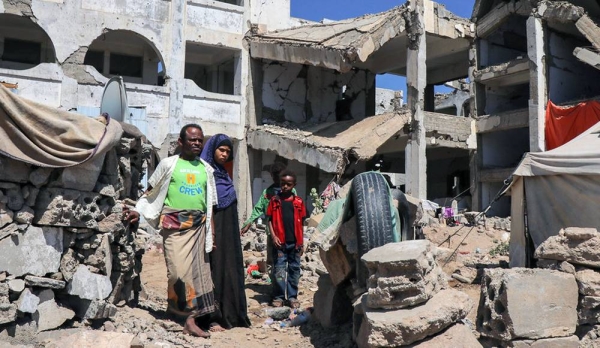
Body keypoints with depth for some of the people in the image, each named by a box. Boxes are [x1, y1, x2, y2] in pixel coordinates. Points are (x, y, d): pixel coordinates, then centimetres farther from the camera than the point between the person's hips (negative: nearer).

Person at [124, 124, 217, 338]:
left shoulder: (206, 169, 12)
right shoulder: (169, 164, 3)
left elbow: (210, 204, 13)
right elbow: (151, 191, 7)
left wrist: (212, 232, 8)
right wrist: (138, 210, -5)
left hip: (198, 225, 3)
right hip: (174, 224, -3)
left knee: (198, 271, 1)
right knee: (179, 269, -13)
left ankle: (191, 320, 7)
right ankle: (174, 305, 9)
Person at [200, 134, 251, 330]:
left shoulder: (225, 174, 15)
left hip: (228, 232, 8)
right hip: (212, 229, -7)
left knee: (229, 268, 9)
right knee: (213, 268, -5)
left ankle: (230, 314, 16)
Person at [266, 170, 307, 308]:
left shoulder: (299, 202, 5)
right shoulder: (274, 201, 3)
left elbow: (301, 223, 8)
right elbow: (270, 219, 2)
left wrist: (301, 242, 7)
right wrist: (273, 236, -10)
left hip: (295, 242, 1)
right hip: (280, 242, -1)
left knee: (294, 269, 8)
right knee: (279, 269, 0)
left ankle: (292, 296, 17)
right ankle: (278, 296, 9)